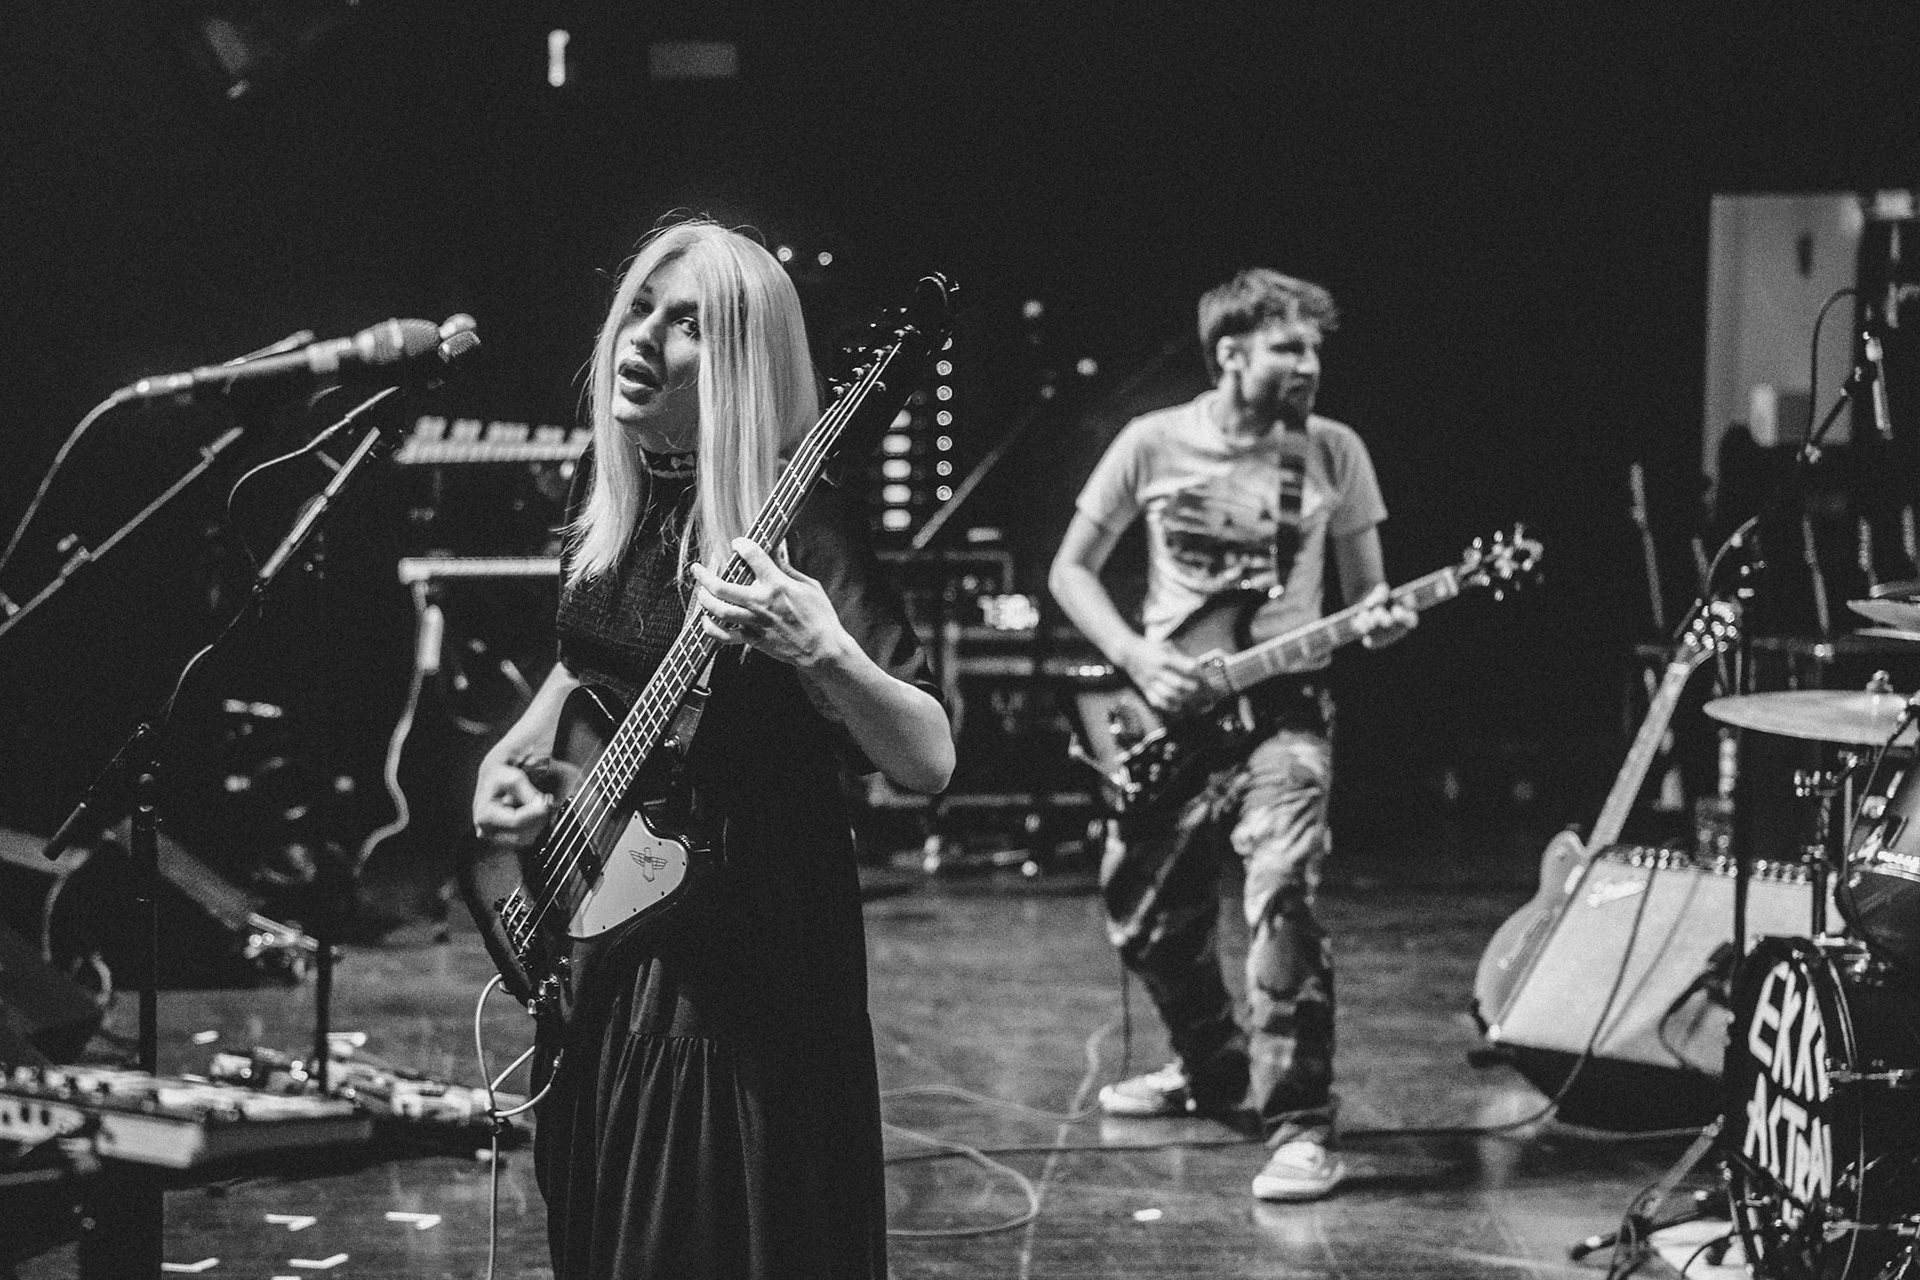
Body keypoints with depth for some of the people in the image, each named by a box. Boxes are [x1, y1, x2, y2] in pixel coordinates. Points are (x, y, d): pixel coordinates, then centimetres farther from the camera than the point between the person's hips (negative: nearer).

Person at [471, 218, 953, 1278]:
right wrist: (511, 755, 7)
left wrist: (824, 652, -37)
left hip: (748, 943, -7)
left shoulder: (796, 524, -16)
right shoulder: (607, 490, 4)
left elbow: (930, 762, -21)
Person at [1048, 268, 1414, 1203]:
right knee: (1144, 921, 11)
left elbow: (1364, 593, 6)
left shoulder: (1333, 452, -1)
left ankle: (1299, 1123, -20)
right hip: (1166, 713, 2)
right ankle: (1215, 1066, 38)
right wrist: (1136, 659, -10)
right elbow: (1071, 571, 4)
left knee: (1283, 892, -25)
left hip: (1280, 707, -2)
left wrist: (1380, 619, -18)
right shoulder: (1152, 445, -3)